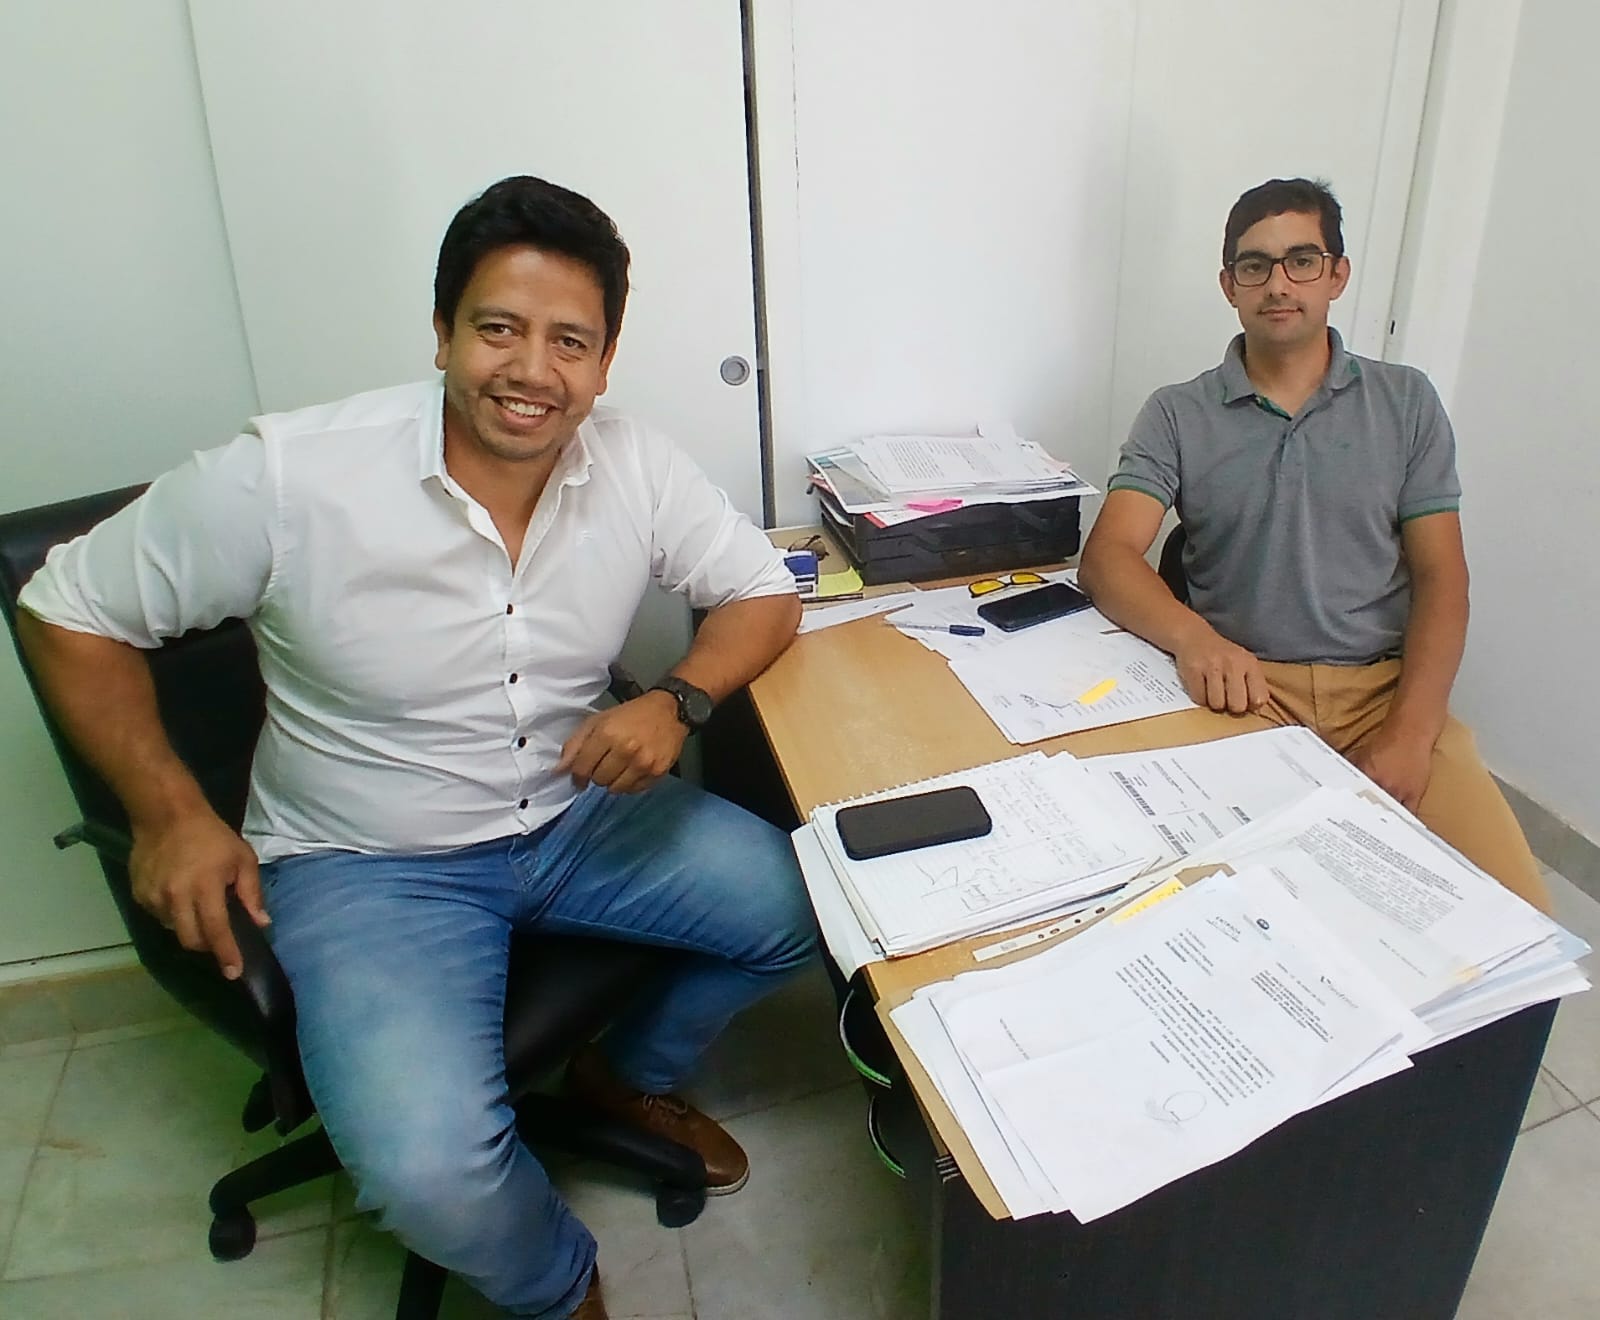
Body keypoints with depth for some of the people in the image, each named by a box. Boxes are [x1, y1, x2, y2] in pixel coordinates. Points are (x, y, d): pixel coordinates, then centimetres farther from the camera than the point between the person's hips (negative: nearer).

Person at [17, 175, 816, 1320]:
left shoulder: (635, 466, -10)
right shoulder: (290, 476, -19)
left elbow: (765, 592, 0)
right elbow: (71, 608, -6)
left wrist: (679, 700, -20)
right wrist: (169, 812, -14)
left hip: (578, 815, 4)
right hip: (367, 864, -3)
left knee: (818, 906, -8)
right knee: (430, 1175, -25)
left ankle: (631, 1074, 23)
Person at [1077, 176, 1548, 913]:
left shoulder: (1406, 402, 11)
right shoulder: (1177, 415, 6)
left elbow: (1441, 579, 6)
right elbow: (1109, 555, -8)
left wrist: (1409, 734, -11)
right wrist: (1192, 636, -30)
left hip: (1386, 685, 2)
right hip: (1245, 688, -2)